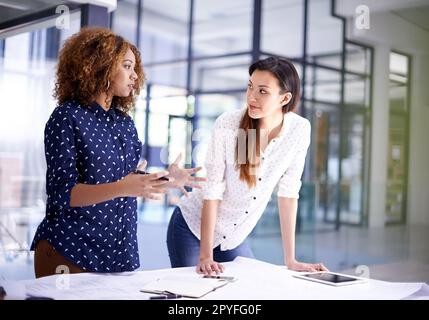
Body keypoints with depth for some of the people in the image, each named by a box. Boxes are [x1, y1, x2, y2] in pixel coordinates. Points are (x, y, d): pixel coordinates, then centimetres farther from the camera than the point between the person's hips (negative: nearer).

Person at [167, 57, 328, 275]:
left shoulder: (299, 129, -13)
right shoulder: (227, 124, -22)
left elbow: (288, 191, -8)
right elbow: (212, 191, -20)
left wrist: (290, 261, -8)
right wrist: (206, 256, -24)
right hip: (193, 228, -3)